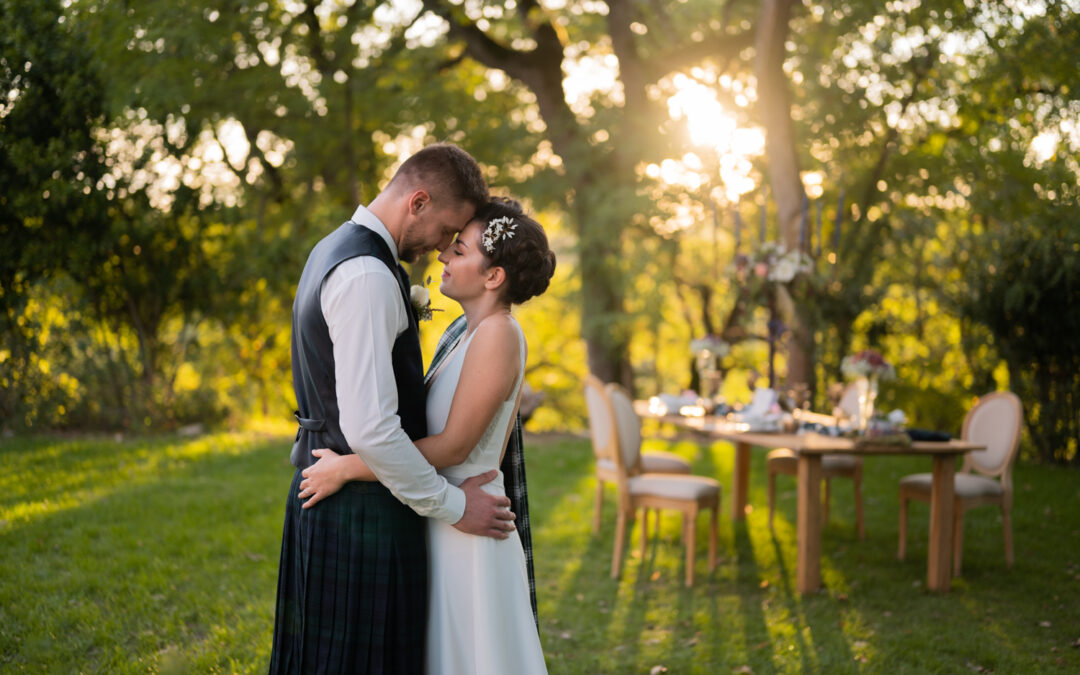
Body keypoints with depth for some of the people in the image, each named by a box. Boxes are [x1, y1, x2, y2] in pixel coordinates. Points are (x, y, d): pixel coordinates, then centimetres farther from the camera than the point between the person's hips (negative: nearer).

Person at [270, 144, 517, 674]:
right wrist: (451, 505, -17)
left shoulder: (334, 249, 13)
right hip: (363, 509, -10)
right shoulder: (367, 277, -22)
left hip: (323, 489, 10)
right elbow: (369, 429, -27)